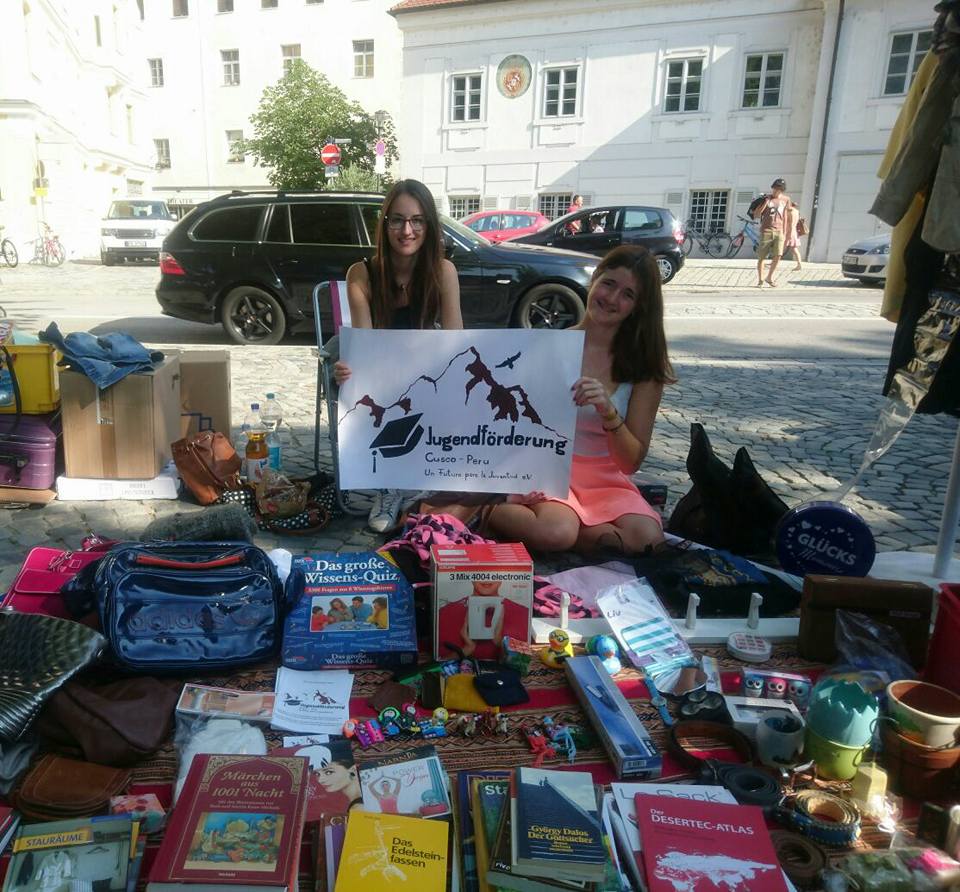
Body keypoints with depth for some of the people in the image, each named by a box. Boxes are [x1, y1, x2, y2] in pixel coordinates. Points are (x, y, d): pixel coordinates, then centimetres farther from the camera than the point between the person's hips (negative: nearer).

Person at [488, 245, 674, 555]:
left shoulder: (644, 367, 1)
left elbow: (631, 462, -4)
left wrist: (608, 411, -23)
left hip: (605, 481, 3)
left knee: (647, 538, -27)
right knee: (556, 532, -35)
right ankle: (488, 510, -5)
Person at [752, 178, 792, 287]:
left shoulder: (785, 199, 11)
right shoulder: (765, 199, 2)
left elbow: (784, 216, 17)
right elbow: (756, 215, -4)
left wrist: (784, 232, 14)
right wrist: (766, 202, -13)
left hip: (779, 232, 2)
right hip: (766, 231, -2)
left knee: (778, 255, -12)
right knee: (761, 257, -1)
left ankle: (769, 277, 5)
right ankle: (760, 280, 10)